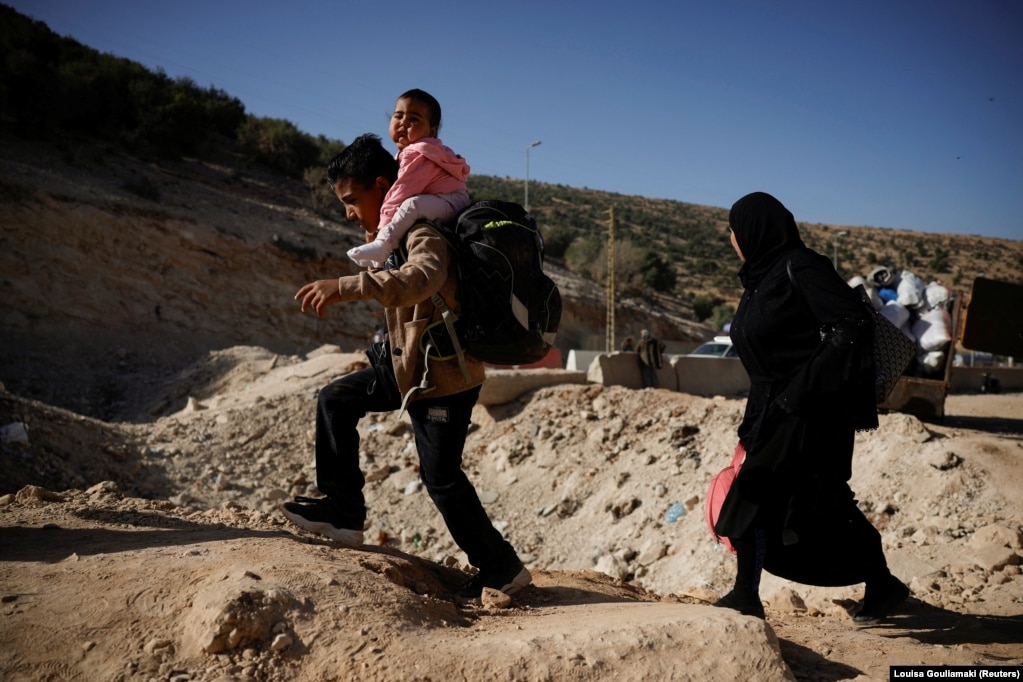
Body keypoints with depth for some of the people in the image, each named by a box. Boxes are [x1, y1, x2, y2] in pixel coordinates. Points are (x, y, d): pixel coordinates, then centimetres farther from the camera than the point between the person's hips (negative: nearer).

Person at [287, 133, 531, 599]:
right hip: (407, 364, 10)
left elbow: (422, 279, -46)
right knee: (335, 400, 12)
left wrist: (345, 287, -51)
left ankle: (501, 568, 15)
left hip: (444, 377, -10)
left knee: (441, 478, -2)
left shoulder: (424, 235, -23)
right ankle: (342, 509, 19)